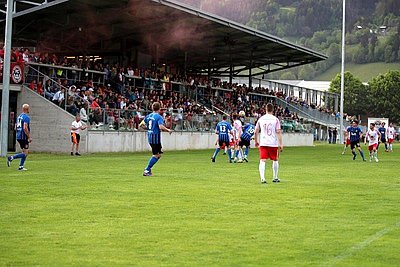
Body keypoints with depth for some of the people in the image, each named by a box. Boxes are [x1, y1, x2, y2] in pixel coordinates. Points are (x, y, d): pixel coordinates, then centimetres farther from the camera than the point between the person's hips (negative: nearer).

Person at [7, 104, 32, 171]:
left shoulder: (19, 117, 14)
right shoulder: (26, 117, -13)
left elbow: (15, 128, 19)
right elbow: (25, 128, -23)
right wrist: (29, 137, -17)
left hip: (18, 137, 9)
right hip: (24, 137, -9)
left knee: (26, 152, 16)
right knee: (25, 153, -5)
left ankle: (21, 167, 12)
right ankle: (11, 158, -17)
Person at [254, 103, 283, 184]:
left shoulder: (261, 119, 5)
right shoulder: (275, 119, -2)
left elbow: (256, 132, 7)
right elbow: (278, 132, -7)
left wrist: (256, 142, 21)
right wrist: (281, 144, -4)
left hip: (263, 143, 1)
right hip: (273, 143, -1)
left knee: (262, 161, -4)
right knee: (275, 160, 18)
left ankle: (262, 178, -22)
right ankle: (275, 178, 27)